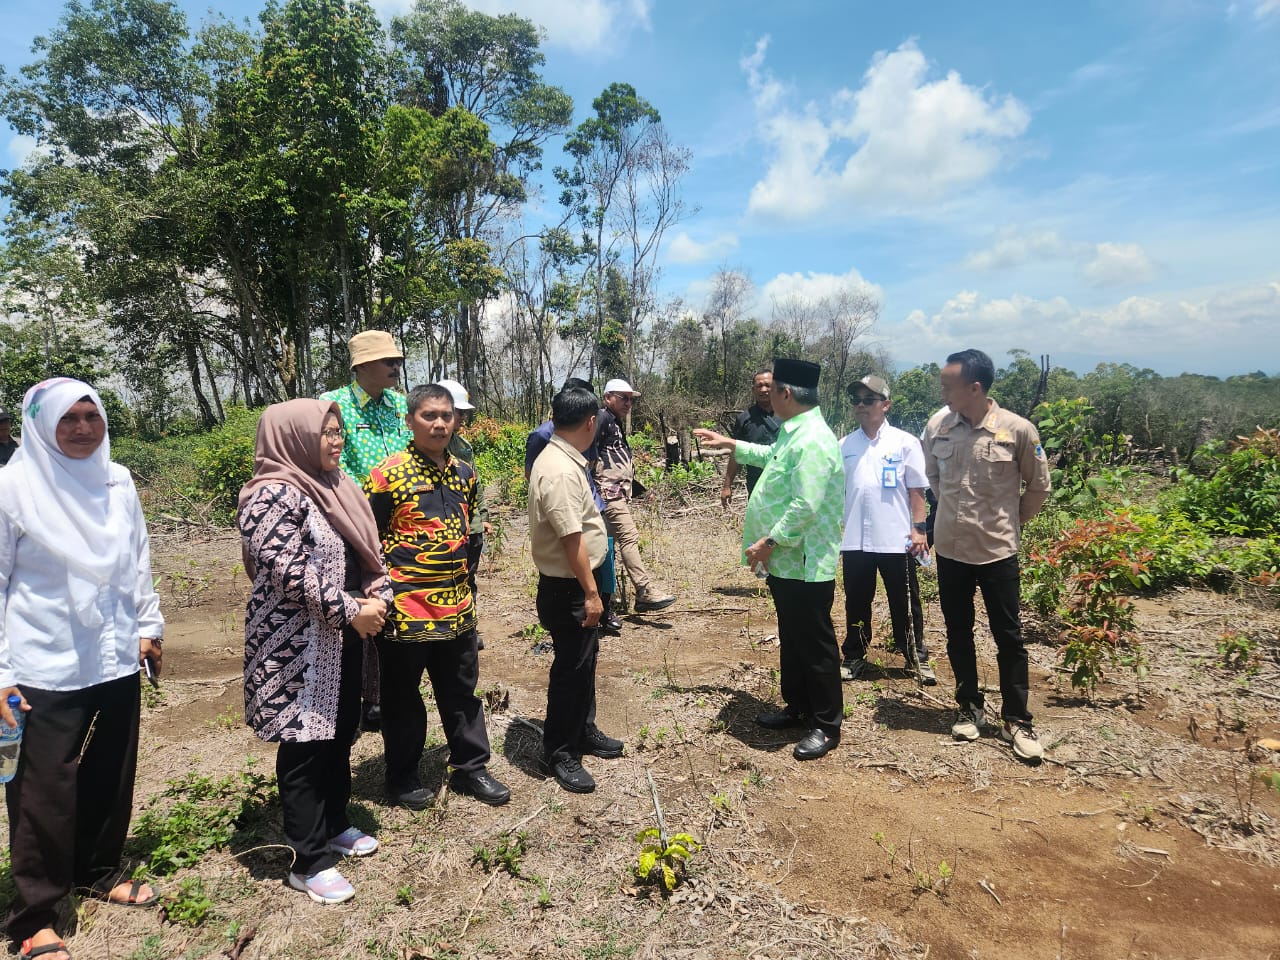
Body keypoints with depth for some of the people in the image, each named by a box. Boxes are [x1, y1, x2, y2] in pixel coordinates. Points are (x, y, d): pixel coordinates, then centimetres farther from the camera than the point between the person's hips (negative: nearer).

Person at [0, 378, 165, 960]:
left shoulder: (118, 482, 5)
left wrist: (149, 626, 15)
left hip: (117, 659, 5)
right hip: (47, 668, -4)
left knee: (111, 774, 14)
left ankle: (99, 872, 36)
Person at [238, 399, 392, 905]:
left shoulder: (336, 488, 11)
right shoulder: (273, 495, -16)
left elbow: (367, 550, 13)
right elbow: (289, 571, -23)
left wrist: (378, 597, -4)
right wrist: (351, 612, -20)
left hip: (343, 639, 9)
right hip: (298, 646, -8)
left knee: (341, 734, 19)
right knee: (305, 746, 2)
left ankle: (334, 826, 38)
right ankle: (310, 862, 16)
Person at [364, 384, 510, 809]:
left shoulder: (464, 473, 6)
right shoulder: (388, 475, -12)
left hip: (457, 605, 6)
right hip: (406, 609, -5)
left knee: (462, 691, 16)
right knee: (403, 697, 11)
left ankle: (470, 767, 32)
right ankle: (402, 776, 30)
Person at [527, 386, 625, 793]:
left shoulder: (559, 460, 7)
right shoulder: (561, 472, -26)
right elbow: (572, 539, -26)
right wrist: (591, 593, -20)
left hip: (576, 584, 10)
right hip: (568, 589, -10)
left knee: (584, 661, 21)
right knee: (571, 669, 3)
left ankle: (584, 732, 38)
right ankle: (559, 754, 18)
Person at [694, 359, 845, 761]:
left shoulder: (813, 441, -23)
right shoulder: (794, 433, 11)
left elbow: (805, 507, -28)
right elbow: (773, 456, 34)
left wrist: (769, 542, -20)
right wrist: (730, 444, 34)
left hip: (805, 565, -11)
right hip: (786, 562, 11)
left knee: (815, 646, 3)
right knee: (791, 640, 21)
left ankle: (827, 725, 16)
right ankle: (797, 707, 36)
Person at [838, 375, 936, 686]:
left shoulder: (905, 442, -2)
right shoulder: (843, 446, 6)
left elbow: (916, 490, -2)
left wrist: (918, 529, -7)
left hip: (896, 539, -2)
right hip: (854, 540, 3)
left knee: (906, 603, 9)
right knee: (856, 602, 12)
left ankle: (917, 656, 25)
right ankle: (854, 658, 25)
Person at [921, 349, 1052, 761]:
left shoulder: (1018, 430, -13)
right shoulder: (937, 426, -5)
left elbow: (1038, 487, 1)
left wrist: (1009, 523, 7)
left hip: (997, 550, -3)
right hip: (950, 547, 3)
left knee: (1009, 637, 7)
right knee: (958, 632, 13)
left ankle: (1016, 721, 22)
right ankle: (970, 708, 30)